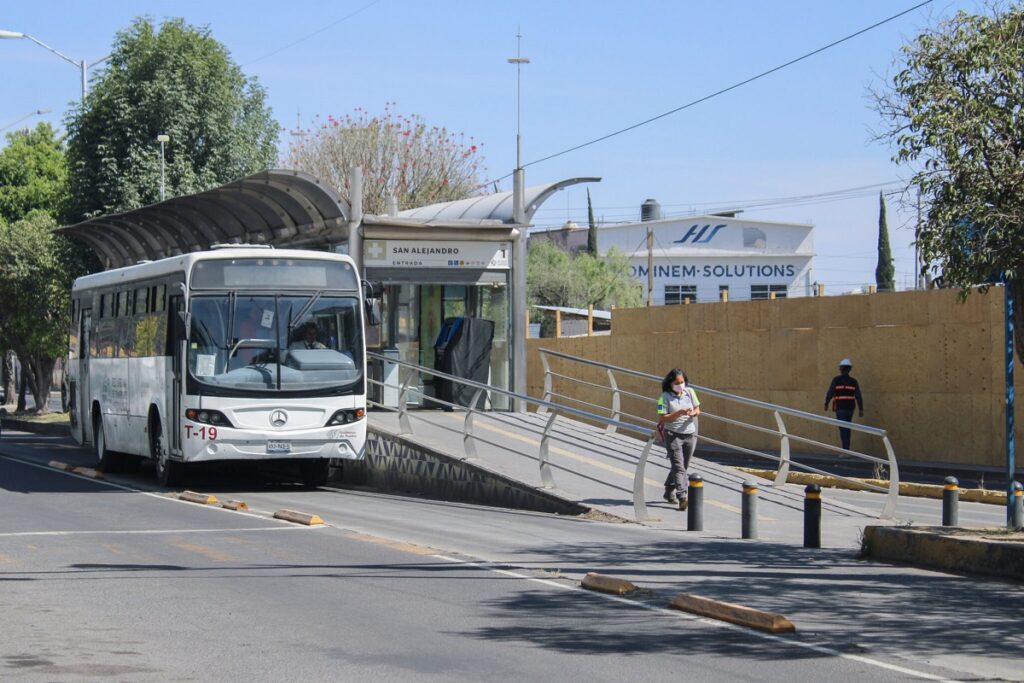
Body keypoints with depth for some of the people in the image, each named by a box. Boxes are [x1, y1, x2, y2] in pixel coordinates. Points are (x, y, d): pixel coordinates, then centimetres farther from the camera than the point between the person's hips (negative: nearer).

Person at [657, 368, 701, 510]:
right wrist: (679, 413, -26)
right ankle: (682, 498, -21)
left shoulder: (690, 392, 4)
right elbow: (662, 418, -14)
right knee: (679, 467, -14)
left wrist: (693, 413, -13)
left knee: (682, 466, 15)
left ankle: (669, 492, 35)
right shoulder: (665, 397, -10)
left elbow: (697, 409, 11)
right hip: (673, 435, -5)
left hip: (690, 434, 5)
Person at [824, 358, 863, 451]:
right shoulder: (853, 381, 3)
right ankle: (846, 449, 19)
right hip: (850, 408, 4)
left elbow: (830, 393, -3)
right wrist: (861, 409, 1)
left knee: (843, 429, -7)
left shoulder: (836, 380, -6)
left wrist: (826, 404, 11)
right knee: (847, 429, 15)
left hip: (840, 408, -4)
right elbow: (858, 396, 0)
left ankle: (846, 450, -15)